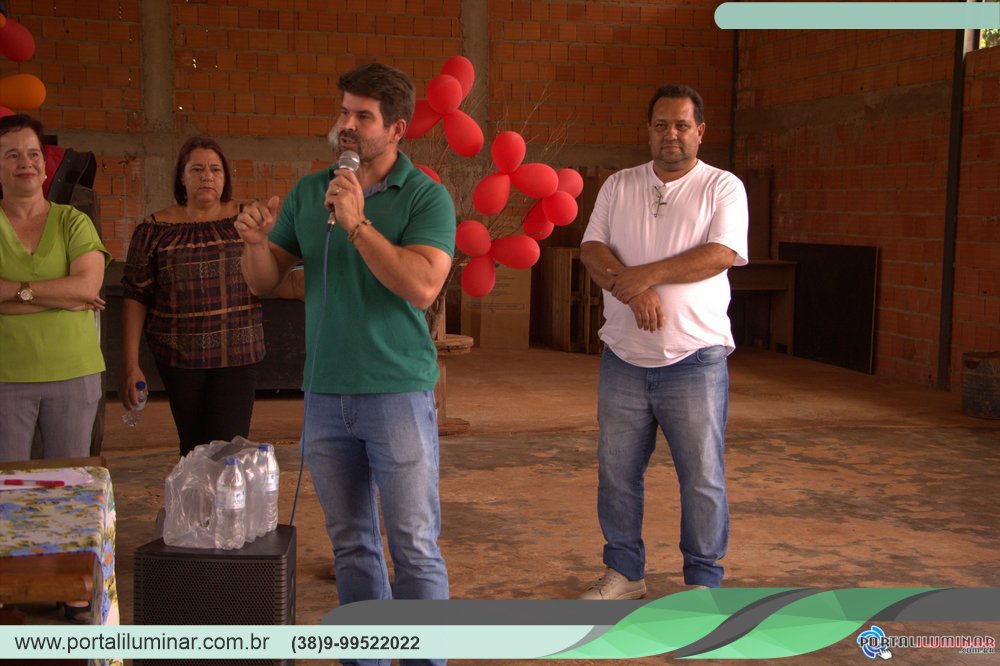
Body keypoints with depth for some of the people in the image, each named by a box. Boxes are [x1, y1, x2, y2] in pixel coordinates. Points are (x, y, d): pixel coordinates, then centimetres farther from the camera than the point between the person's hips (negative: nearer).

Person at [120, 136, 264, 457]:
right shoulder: (155, 230, 2)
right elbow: (135, 297, 1)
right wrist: (130, 364, -4)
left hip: (237, 354, -1)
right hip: (179, 357, 1)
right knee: (193, 447, 10)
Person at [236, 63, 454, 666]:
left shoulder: (426, 196, -6)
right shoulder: (308, 193, 9)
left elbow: (423, 288, -19)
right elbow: (265, 281, 11)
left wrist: (357, 224, -20)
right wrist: (255, 241, -10)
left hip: (398, 392, -5)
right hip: (324, 393, 5)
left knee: (415, 546, -1)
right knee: (352, 544, 14)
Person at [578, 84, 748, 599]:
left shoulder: (723, 187, 0)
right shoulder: (618, 186, 10)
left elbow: (722, 254, -14)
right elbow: (591, 249, -1)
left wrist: (648, 274, -19)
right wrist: (633, 292, -18)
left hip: (694, 359, -3)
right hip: (624, 358, 4)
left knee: (702, 478, 3)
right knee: (616, 472, 11)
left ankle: (703, 580, 18)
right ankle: (624, 571, 27)